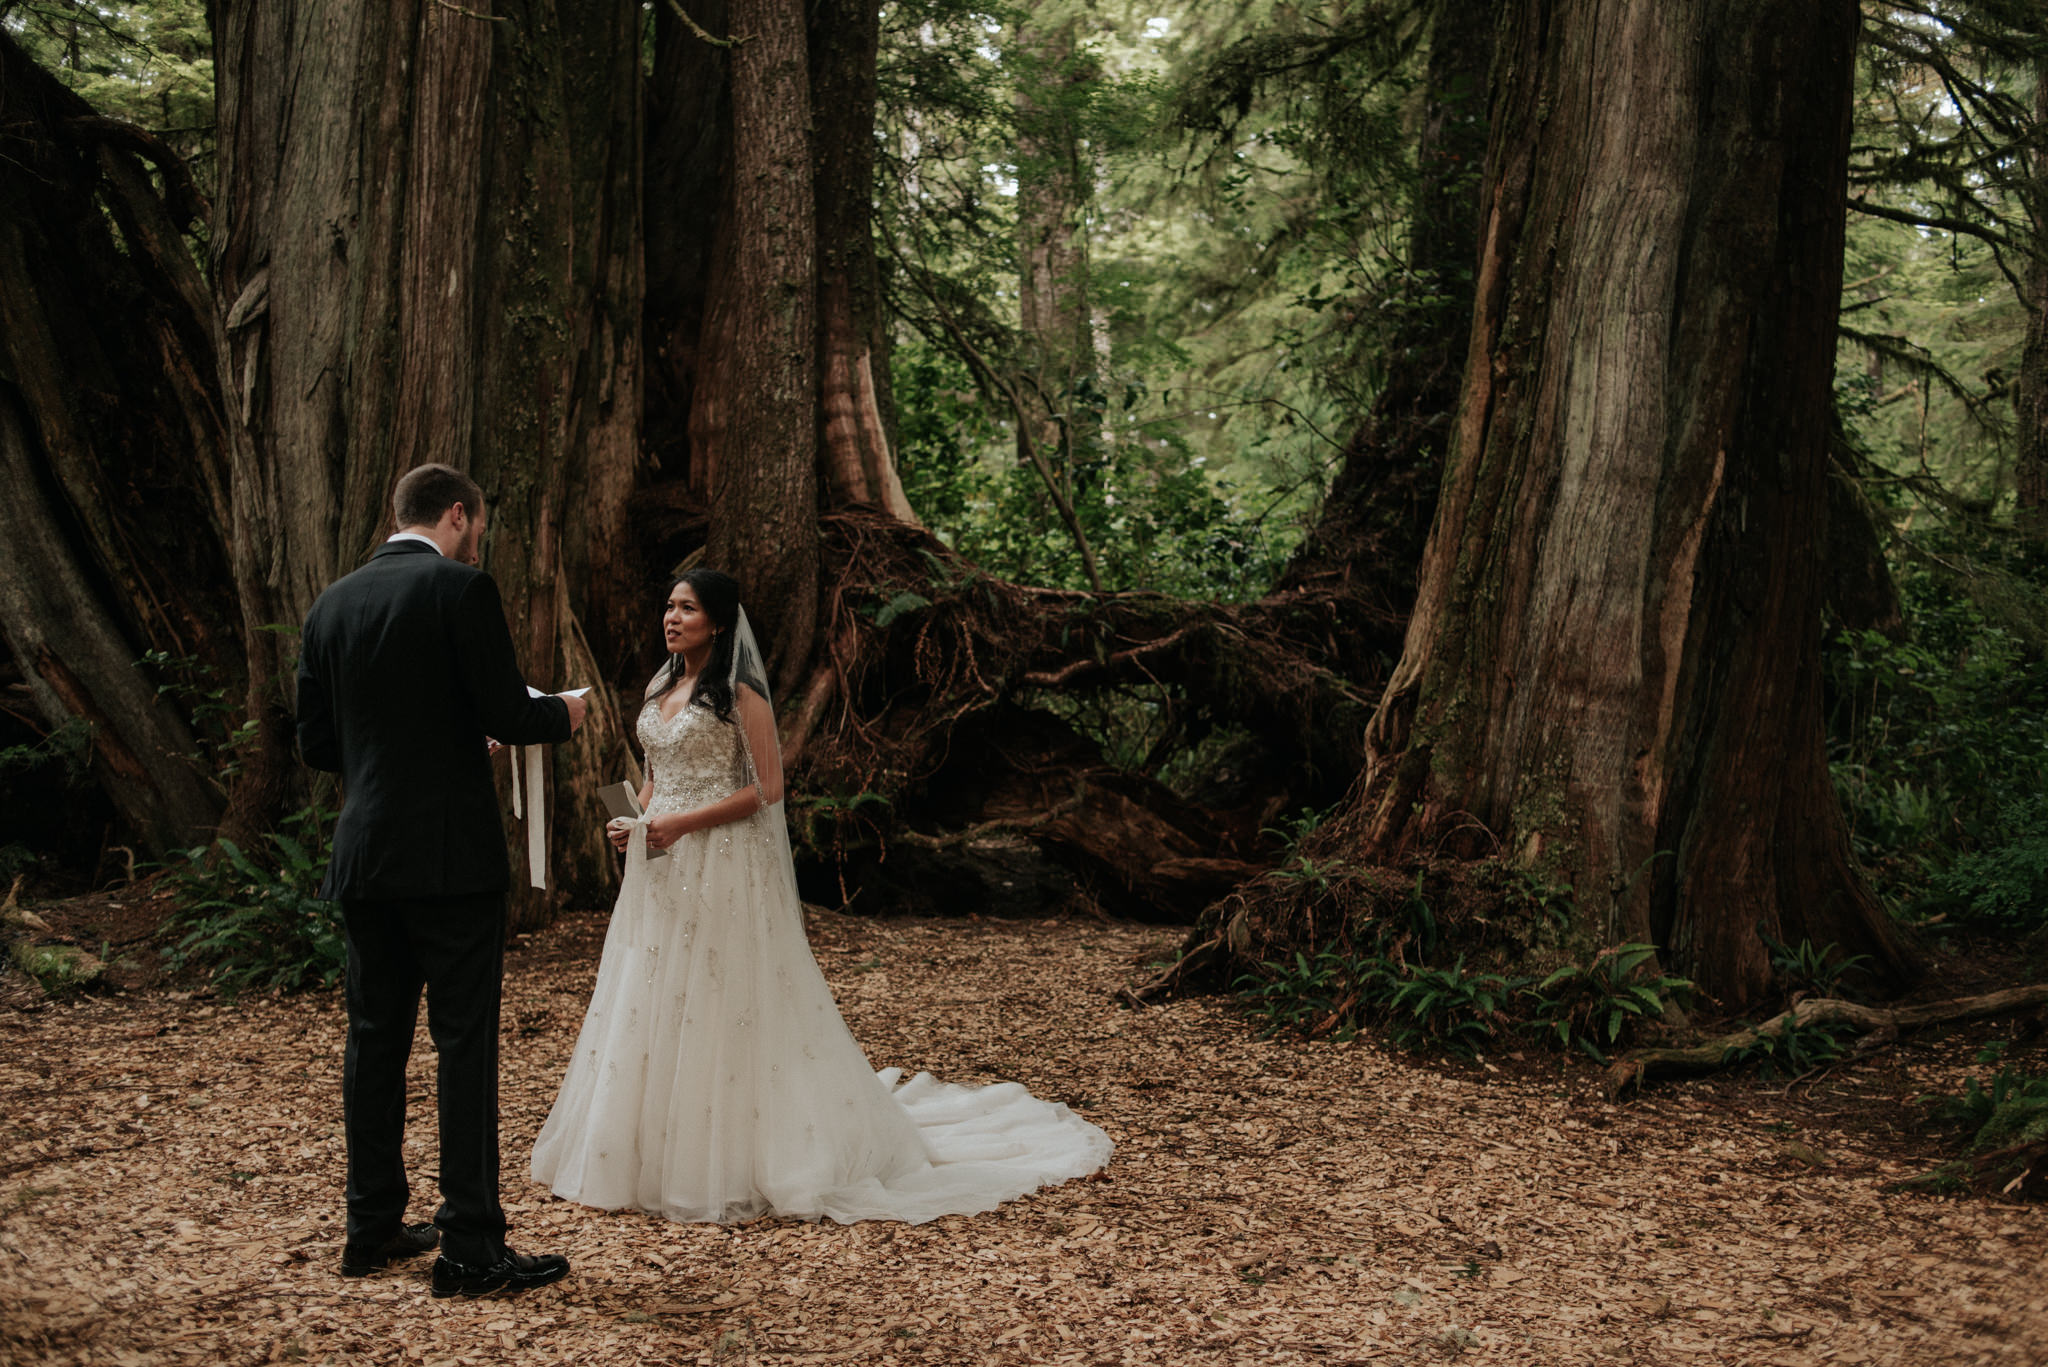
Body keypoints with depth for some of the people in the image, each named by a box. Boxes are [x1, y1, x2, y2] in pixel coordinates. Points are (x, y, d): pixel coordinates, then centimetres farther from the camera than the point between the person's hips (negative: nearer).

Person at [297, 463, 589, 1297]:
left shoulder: (332, 604, 10)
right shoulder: (462, 589, -8)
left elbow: (316, 743, 12)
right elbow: (508, 716, -12)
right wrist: (564, 713, 9)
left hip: (363, 856, 6)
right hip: (452, 855, -6)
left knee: (374, 1040, 13)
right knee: (465, 1043, -2)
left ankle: (372, 1228, 22)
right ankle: (470, 1246, 0)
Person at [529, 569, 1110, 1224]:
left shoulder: (739, 695, -10)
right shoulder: (659, 690, 13)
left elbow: (766, 788, -13)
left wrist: (682, 823, -18)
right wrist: (633, 821, 2)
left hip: (724, 869, -7)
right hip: (660, 871, 8)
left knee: (721, 1009, -2)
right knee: (652, 1011, 9)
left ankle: (731, 1160, 8)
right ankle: (658, 1151, 19)